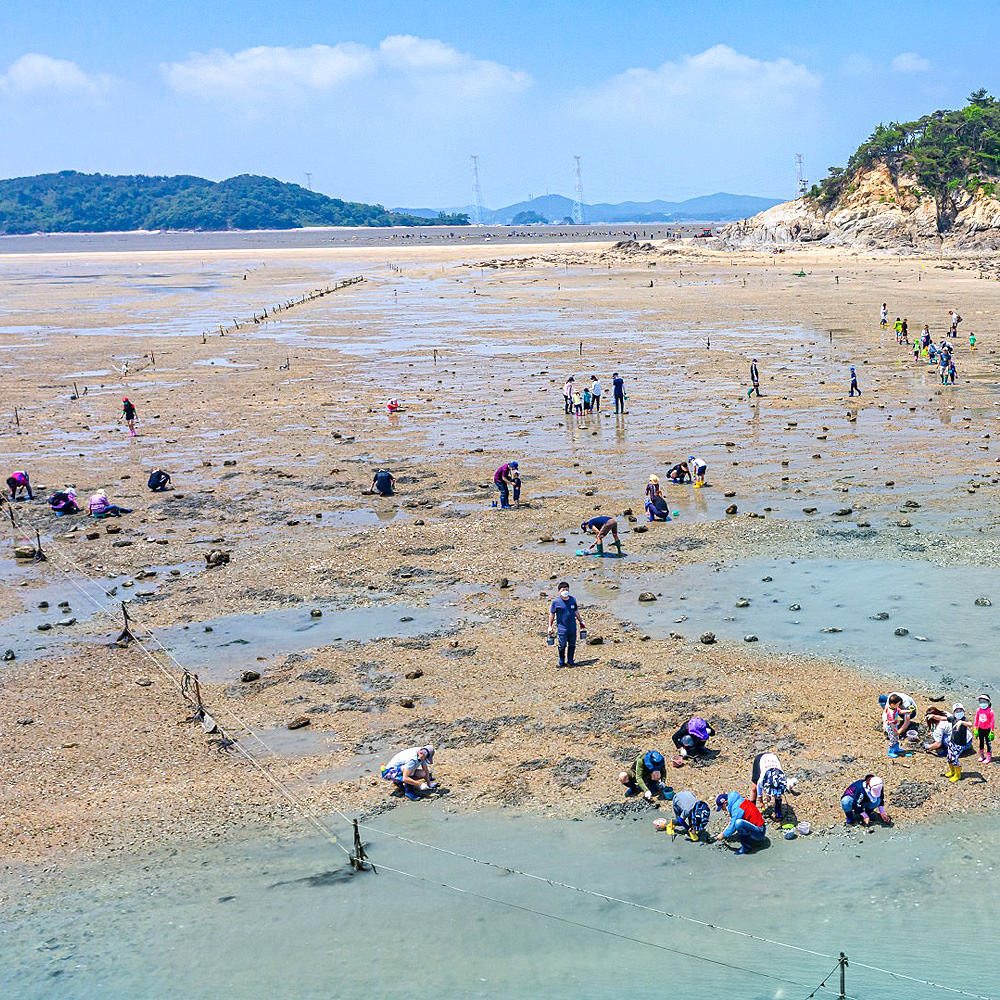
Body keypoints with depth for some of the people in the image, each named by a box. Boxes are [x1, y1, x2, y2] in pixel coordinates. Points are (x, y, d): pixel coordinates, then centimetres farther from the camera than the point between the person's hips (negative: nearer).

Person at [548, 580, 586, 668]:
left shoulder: (573, 599, 6)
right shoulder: (556, 602, -5)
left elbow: (576, 612, 20)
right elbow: (552, 614, 2)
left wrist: (581, 622, 24)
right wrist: (550, 626, 1)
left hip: (572, 627, 4)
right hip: (562, 628, -4)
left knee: (572, 645, 10)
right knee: (562, 645, -3)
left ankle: (570, 661, 24)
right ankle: (561, 661, 19)